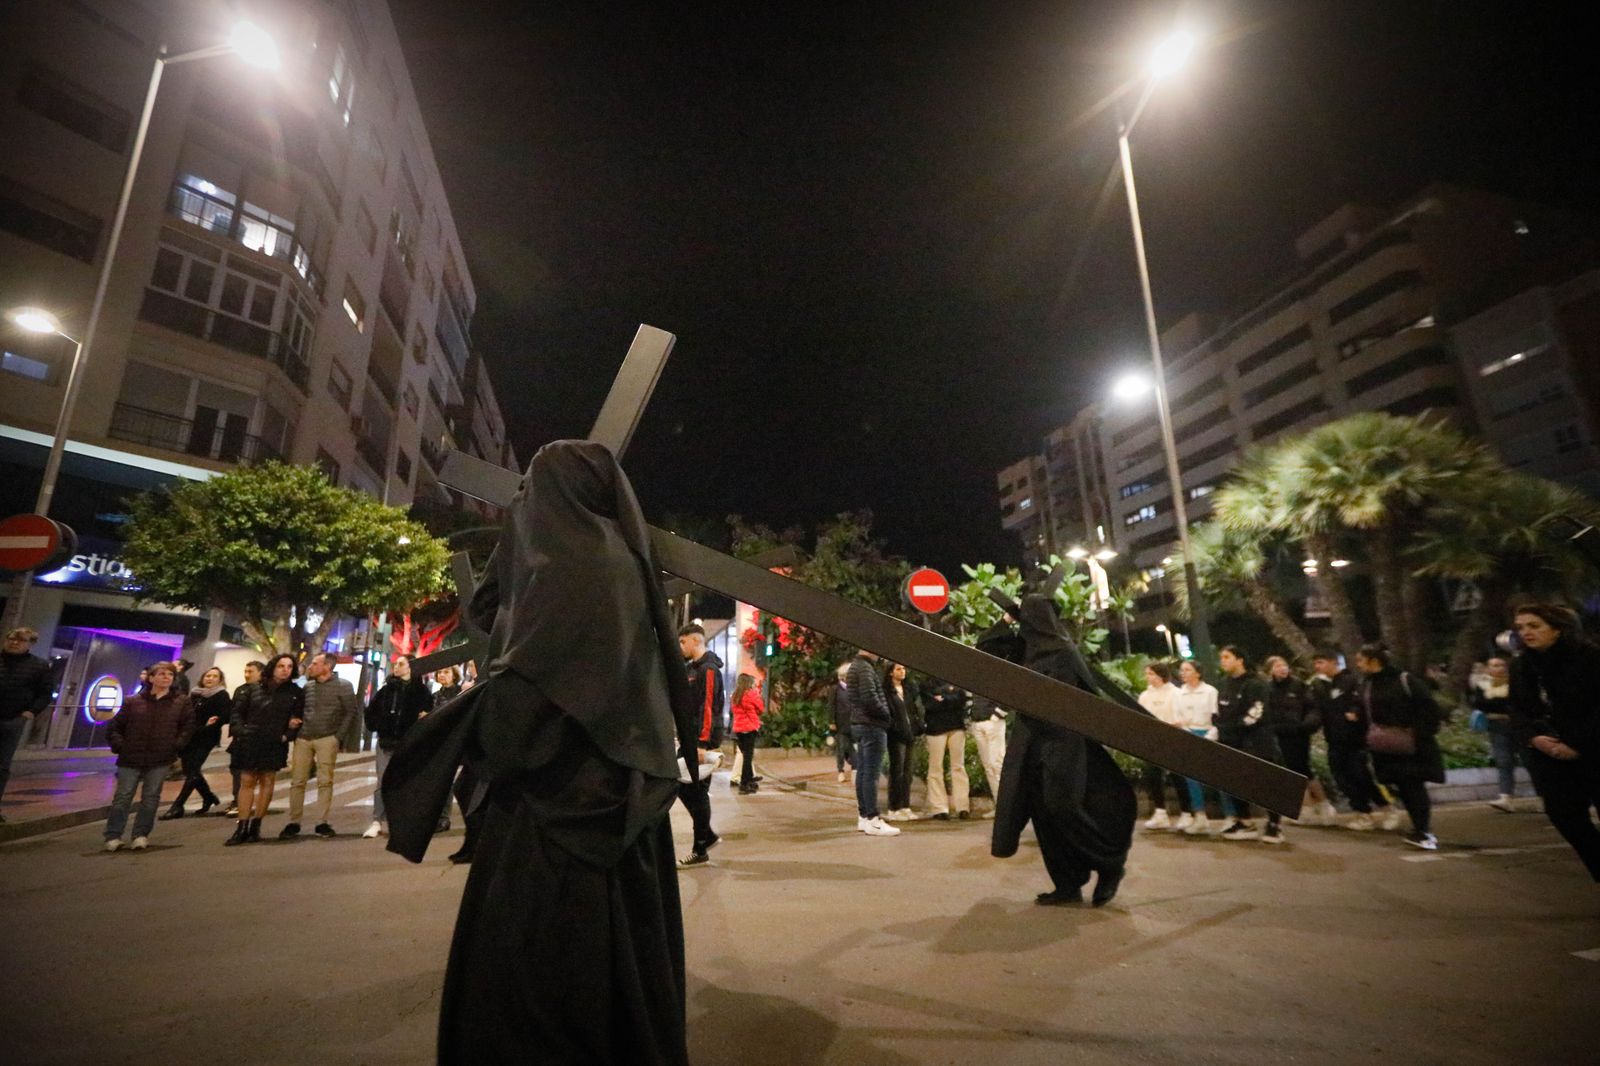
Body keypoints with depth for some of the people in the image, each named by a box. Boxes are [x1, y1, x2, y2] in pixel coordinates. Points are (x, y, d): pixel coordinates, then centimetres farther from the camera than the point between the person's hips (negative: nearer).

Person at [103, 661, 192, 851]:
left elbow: (189, 725, 6)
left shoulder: (182, 702, 4)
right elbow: (114, 727, 9)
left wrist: (177, 745, -4)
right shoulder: (133, 701, 4)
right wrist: (119, 746, -3)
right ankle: (113, 836, 14)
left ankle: (141, 834, 13)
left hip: (160, 759, 0)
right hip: (131, 758, 0)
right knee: (122, 797, 3)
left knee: (151, 798, 4)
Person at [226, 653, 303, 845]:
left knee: (267, 782, 2)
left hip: (274, 744, -1)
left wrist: (287, 735, -9)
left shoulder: (296, 693, 4)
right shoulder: (253, 689, 7)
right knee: (247, 782, 3)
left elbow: (298, 718, 3)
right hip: (249, 742, 1)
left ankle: (255, 826, 11)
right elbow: (238, 711, 11)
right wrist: (240, 730, -3)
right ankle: (242, 828, 8)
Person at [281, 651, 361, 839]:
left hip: (326, 739, -4)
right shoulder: (307, 687, 13)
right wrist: (292, 721, 1)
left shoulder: (343, 686, -2)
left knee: (325, 781, -3)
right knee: (297, 781, 5)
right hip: (303, 738, 5)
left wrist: (338, 735, -9)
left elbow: (352, 711, -5)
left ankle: (322, 823, 4)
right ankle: (293, 823, 15)